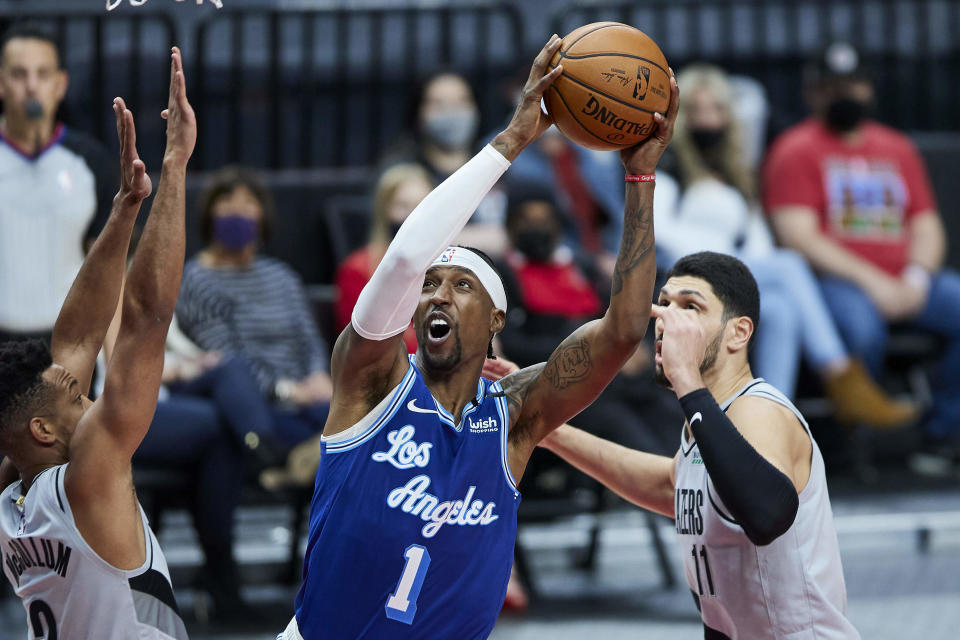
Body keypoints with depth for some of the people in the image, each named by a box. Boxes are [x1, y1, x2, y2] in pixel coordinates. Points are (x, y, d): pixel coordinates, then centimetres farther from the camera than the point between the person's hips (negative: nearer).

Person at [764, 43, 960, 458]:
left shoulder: (898, 149, 20)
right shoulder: (796, 151, 3)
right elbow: (798, 237, -8)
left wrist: (915, 280, -7)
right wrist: (871, 282, -16)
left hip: (903, 283, 6)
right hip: (832, 281, -6)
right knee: (862, 327, -37)